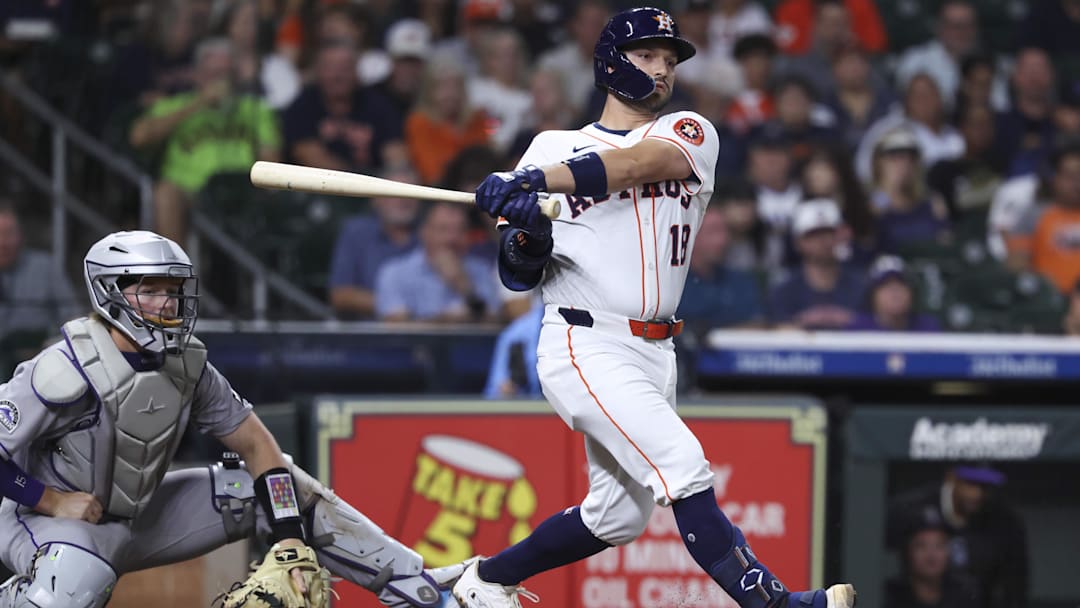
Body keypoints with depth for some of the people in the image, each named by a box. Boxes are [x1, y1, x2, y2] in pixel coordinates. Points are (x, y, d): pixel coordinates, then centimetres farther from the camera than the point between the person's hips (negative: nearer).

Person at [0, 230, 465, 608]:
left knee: (288, 491, 2)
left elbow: (255, 445, -2)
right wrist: (52, 500, -25)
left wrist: (290, 540, -10)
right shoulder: (68, 371, -26)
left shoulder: (186, 365, -6)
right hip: (50, 520, -7)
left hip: (140, 514, 7)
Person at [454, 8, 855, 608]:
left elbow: (643, 161, -17)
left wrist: (531, 183, -31)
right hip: (586, 349, -5)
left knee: (618, 516, 13)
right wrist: (524, 237, -22)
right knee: (682, 464, -23)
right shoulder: (552, 149, 5)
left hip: (654, 355, 5)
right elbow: (517, 276, 3)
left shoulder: (689, 134, 8)